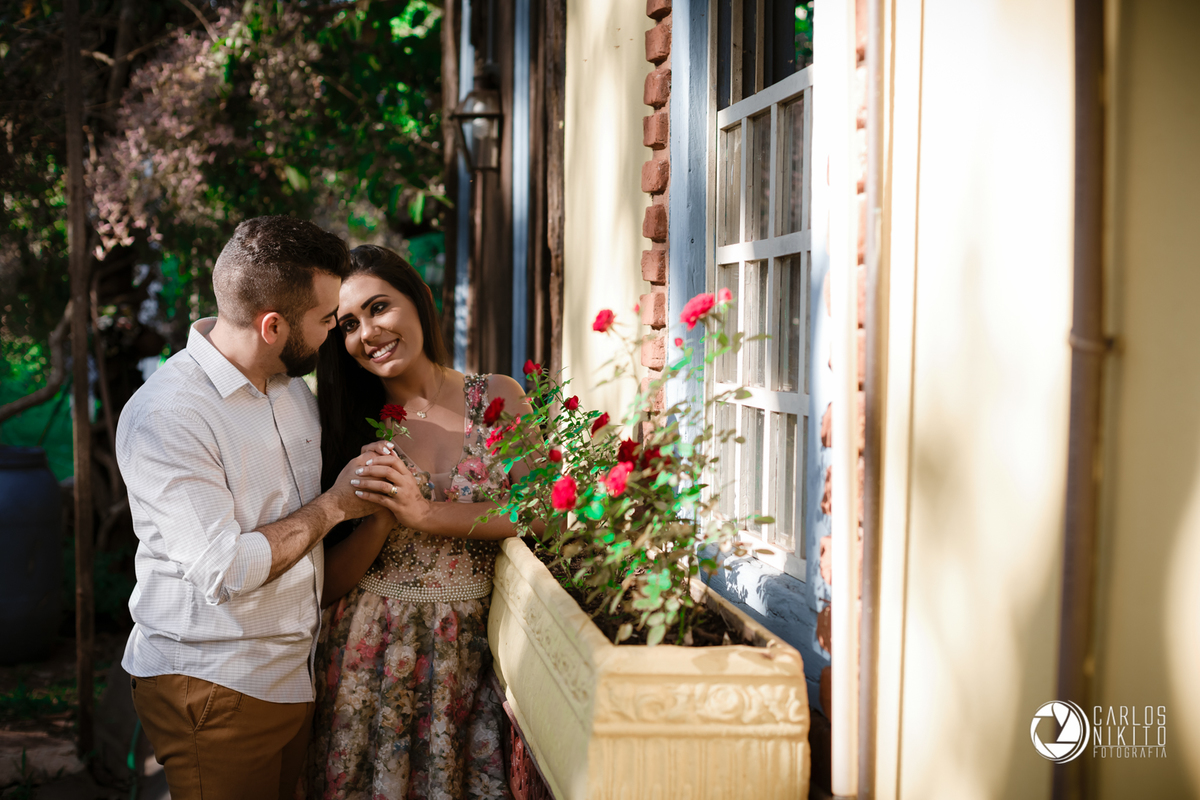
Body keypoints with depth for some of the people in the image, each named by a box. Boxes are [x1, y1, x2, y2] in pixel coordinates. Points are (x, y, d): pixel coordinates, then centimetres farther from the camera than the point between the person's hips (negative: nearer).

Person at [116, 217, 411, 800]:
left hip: (293, 674, 7)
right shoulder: (164, 417, -20)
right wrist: (334, 505, -16)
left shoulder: (293, 386, 8)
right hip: (211, 688, -7)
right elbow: (225, 571, -24)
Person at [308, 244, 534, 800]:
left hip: (470, 652, 0)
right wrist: (382, 516, -18)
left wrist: (425, 513, -17)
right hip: (371, 653, 0)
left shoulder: (499, 398, 3)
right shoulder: (352, 428, 3)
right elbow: (330, 584, -1)